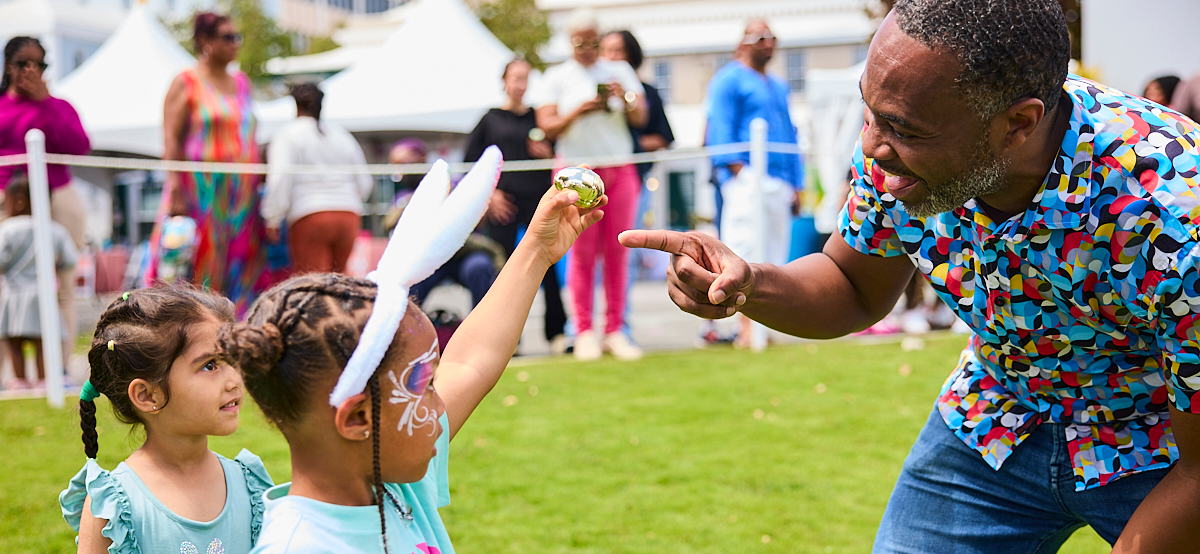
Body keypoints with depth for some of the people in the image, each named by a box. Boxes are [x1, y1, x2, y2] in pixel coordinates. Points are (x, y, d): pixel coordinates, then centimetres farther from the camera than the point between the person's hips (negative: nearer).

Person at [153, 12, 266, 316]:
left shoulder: (241, 82, 16)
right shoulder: (186, 83, -2)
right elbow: (171, 140, -8)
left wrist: (259, 184, 12)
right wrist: (175, 191, -16)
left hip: (241, 193, 6)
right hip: (201, 191, -6)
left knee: (239, 270, 1)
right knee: (199, 269, -7)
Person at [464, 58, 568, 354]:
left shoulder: (539, 118, 13)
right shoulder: (490, 119, 8)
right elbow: (471, 161, 7)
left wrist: (547, 154, -5)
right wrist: (490, 193, -4)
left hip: (538, 199, 1)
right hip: (503, 202, -1)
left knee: (548, 264, -5)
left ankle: (557, 332, -1)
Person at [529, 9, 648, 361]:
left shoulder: (619, 72, 14)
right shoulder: (556, 78, 8)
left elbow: (641, 118, 7)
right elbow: (547, 127, 0)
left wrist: (626, 98, -13)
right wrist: (579, 111, -16)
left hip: (619, 171, 2)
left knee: (617, 252, 0)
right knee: (582, 253, -5)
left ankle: (615, 331, 4)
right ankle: (584, 332, 0)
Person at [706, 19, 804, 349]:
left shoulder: (778, 87, 26)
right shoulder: (729, 80, 3)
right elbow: (720, 128, -6)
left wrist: (795, 185, 19)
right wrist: (736, 166, -18)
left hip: (779, 182, 7)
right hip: (747, 176, -7)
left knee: (774, 258, 4)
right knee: (746, 250, -14)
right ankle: (746, 327, -15)